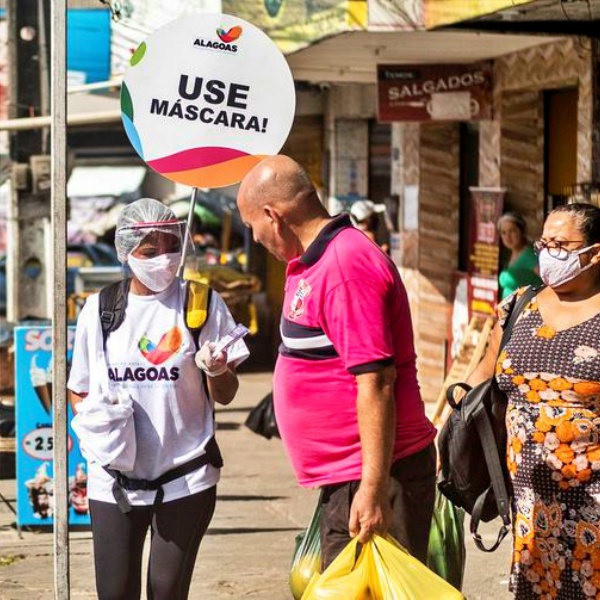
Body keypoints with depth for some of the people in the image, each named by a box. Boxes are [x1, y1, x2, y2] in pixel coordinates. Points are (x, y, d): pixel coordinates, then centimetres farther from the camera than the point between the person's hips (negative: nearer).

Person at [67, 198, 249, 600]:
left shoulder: (202, 304, -1)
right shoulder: (98, 309, 4)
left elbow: (225, 396, 3)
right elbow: (79, 391, 14)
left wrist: (216, 371, -20)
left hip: (186, 475, -2)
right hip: (114, 477, 2)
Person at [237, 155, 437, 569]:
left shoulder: (344, 266, -19)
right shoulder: (316, 262, 15)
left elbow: (375, 381, -24)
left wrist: (374, 488, -26)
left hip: (371, 478, -11)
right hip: (344, 475, 11)